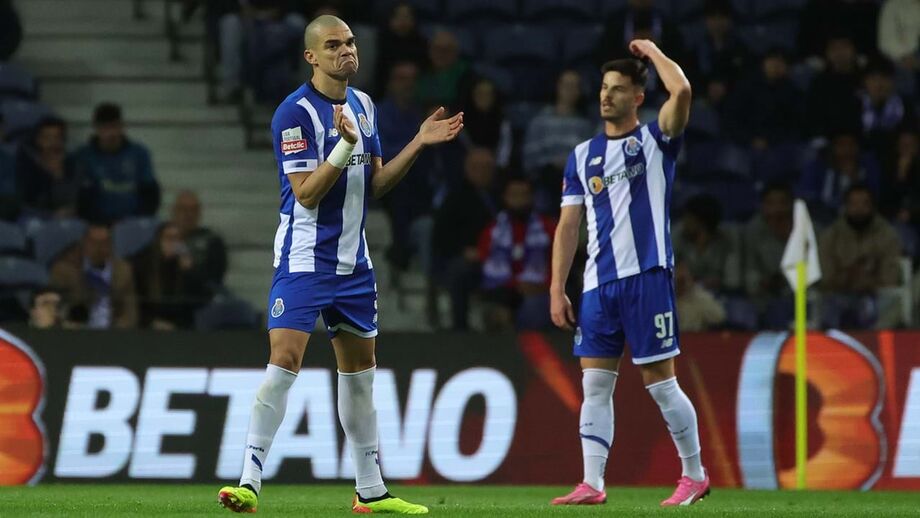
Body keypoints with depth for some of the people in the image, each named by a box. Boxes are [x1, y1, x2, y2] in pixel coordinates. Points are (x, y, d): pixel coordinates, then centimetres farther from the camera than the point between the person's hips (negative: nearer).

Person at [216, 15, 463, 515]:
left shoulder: (363, 105, 10)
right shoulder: (295, 112, -14)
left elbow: (374, 184, 13)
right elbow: (306, 193, -19)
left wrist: (418, 143, 3)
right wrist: (345, 145, -31)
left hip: (353, 261, 8)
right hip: (304, 261, -8)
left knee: (360, 372, 13)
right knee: (284, 363, -17)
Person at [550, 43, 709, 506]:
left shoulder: (654, 140, 1)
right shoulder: (583, 156, 14)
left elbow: (682, 91, -19)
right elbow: (568, 226, 13)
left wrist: (651, 51, -3)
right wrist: (557, 289, 6)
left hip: (647, 277, -5)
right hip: (598, 285, 5)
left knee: (660, 381, -2)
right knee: (595, 385, 1)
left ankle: (695, 475, 10)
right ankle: (591, 485, 1)